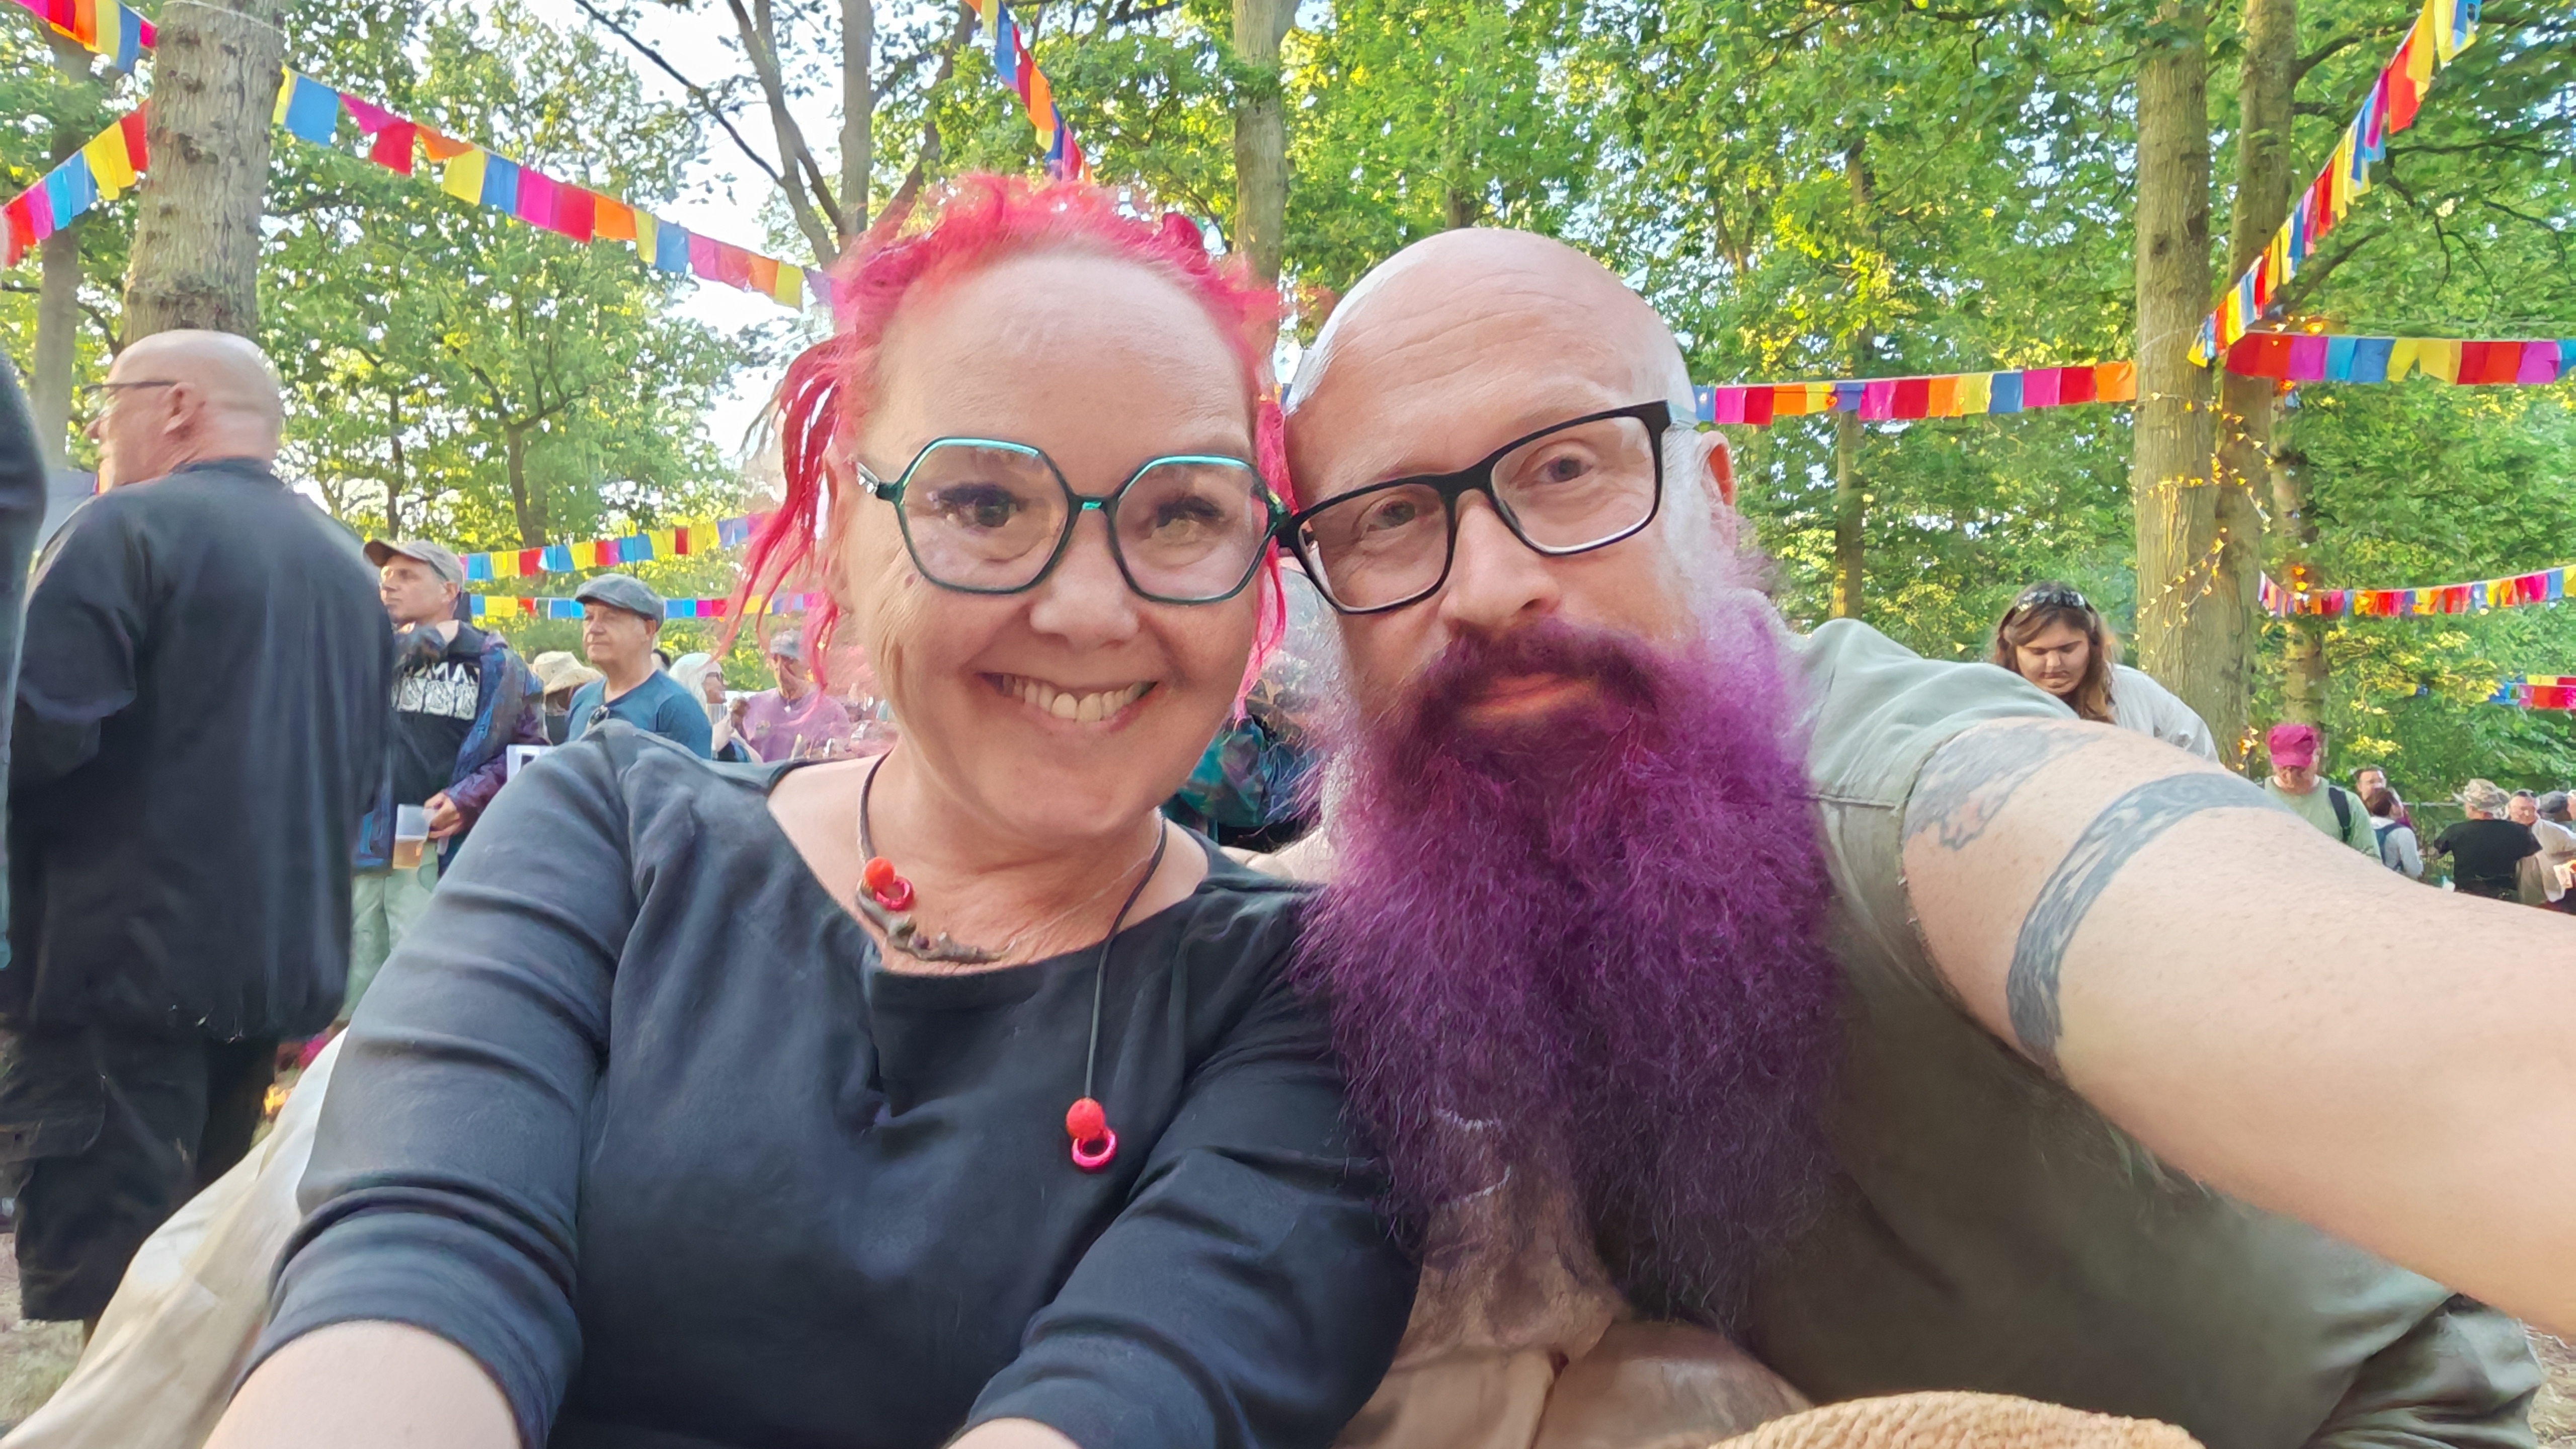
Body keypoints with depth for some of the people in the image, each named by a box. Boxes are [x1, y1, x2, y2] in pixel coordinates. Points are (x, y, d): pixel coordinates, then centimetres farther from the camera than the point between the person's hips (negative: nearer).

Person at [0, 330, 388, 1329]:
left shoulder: (131, 526, -9)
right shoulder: (348, 567, 13)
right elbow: (362, 778, 18)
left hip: (122, 968, -7)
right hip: (286, 969, 8)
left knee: (91, 1283, -2)